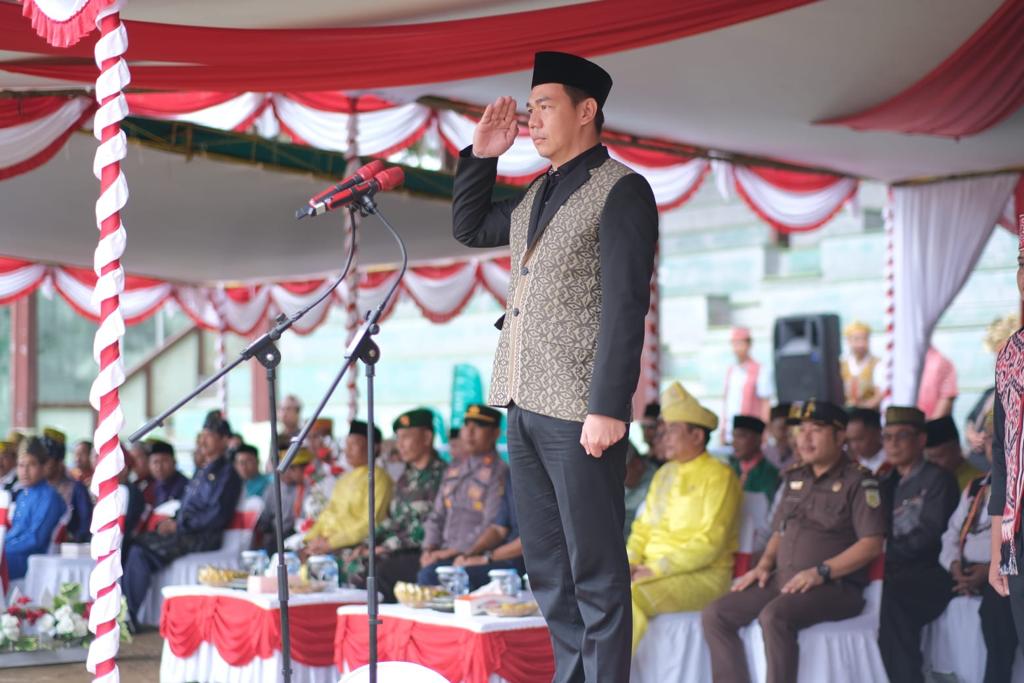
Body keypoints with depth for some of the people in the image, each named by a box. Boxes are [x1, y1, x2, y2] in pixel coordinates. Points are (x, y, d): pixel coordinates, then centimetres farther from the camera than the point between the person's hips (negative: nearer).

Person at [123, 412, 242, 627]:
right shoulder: (201, 472, 24)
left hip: (203, 537, -8)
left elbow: (218, 515, -13)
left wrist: (179, 525, -14)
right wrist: (170, 522, 4)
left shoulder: (227, 474, -2)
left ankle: (129, 616, -18)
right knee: (133, 545, -14)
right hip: (183, 532, 8)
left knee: (140, 552, -23)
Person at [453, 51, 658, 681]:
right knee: (547, 566, 12)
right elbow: (469, 229, 32)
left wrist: (607, 409, -19)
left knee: (594, 569, -3)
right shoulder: (536, 196, 17)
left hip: (578, 411, -8)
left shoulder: (621, 191, -6)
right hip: (524, 404, 8)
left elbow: (625, 308, -13)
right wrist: (482, 156, 17)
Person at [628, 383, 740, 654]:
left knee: (629, 596, -31)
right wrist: (631, 562, -1)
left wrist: (656, 569, -17)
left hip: (703, 576, -7)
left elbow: (709, 543, -14)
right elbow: (643, 527, 20)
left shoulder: (718, 476, -6)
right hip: (653, 571, 7)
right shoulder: (664, 474, 18)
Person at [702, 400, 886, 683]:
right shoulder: (794, 478, 19)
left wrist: (821, 572, -19)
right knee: (715, 615, -9)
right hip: (783, 581, 7)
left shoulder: (858, 481, -3)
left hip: (835, 586, -7)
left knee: (774, 616, -35)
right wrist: (765, 565, 7)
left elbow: (872, 544, -11)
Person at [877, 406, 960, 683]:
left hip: (930, 574, -6)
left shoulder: (937, 478, 1)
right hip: (895, 574, 6)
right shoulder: (887, 482, 21)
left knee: (893, 591, -35)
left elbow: (929, 535, -11)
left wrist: (888, 556, -16)